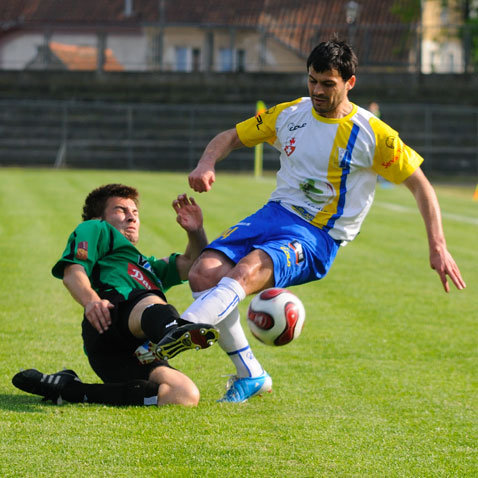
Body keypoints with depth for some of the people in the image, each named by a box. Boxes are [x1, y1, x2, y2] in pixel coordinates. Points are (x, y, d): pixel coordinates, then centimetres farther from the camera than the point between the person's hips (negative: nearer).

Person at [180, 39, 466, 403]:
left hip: (317, 238, -5)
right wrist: (207, 164, -6)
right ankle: (250, 376, -6)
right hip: (275, 213, 5)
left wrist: (438, 248, -8)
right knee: (203, 273, -18)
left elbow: (420, 185, 1)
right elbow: (230, 138, 18)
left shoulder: (373, 135, -4)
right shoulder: (289, 114, 8)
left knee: (245, 271, -34)